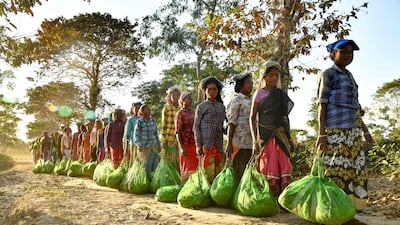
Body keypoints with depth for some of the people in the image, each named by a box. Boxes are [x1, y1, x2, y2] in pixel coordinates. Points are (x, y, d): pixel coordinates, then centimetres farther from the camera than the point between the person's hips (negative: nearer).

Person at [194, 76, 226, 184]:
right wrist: (198, 145, -7)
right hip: (206, 144, -4)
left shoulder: (221, 106, 16)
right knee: (209, 173, -6)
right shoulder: (201, 107, 5)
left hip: (219, 144, 4)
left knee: (219, 173, 3)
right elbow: (196, 127, 1)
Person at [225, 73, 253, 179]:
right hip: (240, 141, -6)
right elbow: (231, 123, -8)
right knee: (239, 171, -3)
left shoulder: (252, 100, 17)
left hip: (251, 142, 6)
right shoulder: (236, 99, -3)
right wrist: (229, 143, -14)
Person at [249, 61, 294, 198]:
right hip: (265, 137, -4)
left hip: (281, 137, 4)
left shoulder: (282, 95, 18)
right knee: (268, 170, -4)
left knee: (285, 166, -5)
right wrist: (255, 140, -8)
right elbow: (252, 117, 0)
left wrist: (289, 138, 16)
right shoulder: (260, 93, 5)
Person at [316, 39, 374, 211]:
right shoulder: (328, 74, 1)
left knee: (356, 170, 5)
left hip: (353, 131, 8)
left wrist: (365, 131, 19)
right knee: (336, 170, -9)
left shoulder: (350, 76, 22)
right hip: (335, 131, -7)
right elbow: (322, 106, -7)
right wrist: (321, 134, -15)